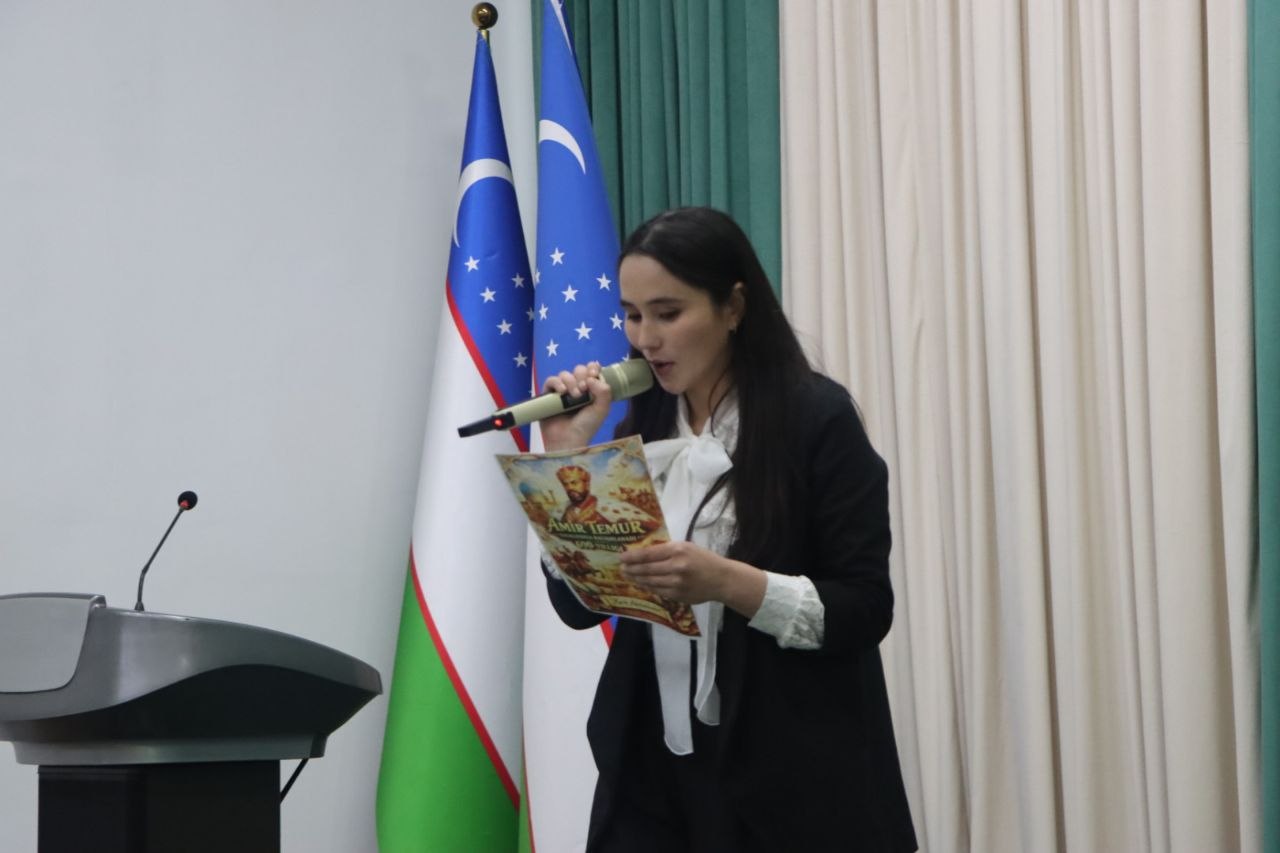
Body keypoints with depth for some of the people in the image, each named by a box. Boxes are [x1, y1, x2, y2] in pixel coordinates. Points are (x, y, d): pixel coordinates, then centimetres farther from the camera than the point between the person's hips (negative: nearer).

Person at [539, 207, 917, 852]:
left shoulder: (817, 418, -8)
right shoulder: (643, 427, 7)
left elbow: (864, 610, -12)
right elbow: (578, 604, 6)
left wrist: (726, 583, -26)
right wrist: (567, 457, -4)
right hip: (653, 771, 4)